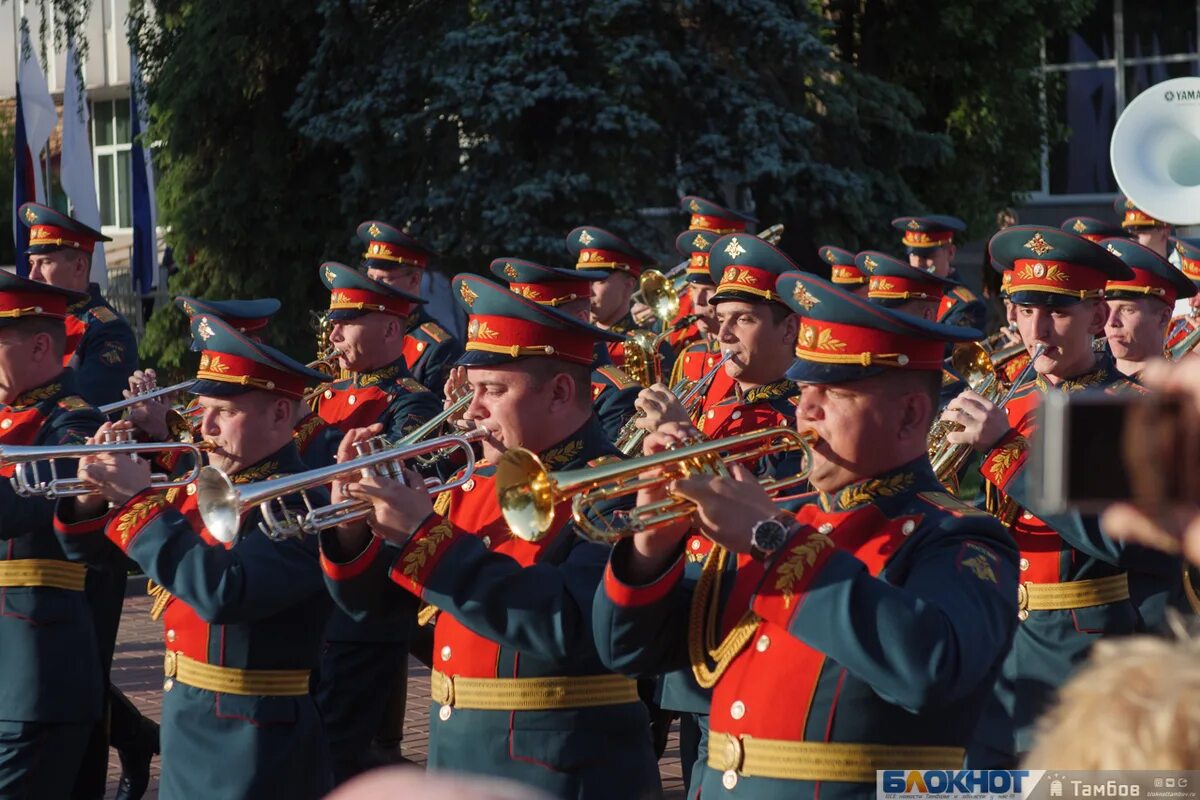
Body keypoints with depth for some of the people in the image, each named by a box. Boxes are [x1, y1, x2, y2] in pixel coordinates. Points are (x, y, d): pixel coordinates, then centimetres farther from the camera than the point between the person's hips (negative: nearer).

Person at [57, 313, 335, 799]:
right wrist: (93, 497, -6)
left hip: (251, 749, -8)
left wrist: (138, 500, -25)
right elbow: (93, 550, 16)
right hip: (184, 731, 8)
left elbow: (222, 593, -31)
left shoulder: (300, 509, -17)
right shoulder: (201, 491, 9)